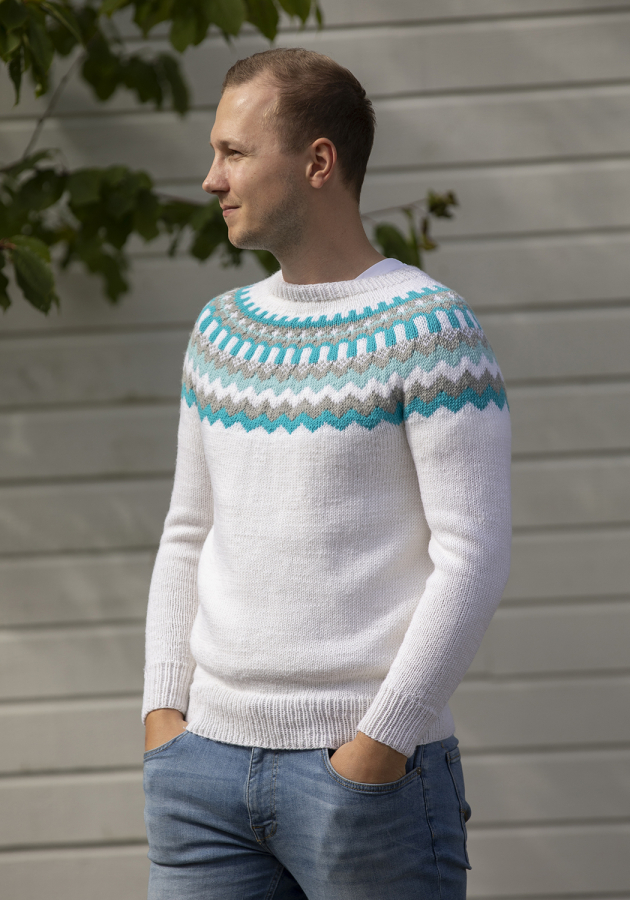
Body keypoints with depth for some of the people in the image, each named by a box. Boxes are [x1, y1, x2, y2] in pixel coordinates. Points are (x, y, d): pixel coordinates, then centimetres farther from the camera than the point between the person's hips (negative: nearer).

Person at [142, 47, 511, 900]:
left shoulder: (430, 330, -7)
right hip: (206, 763, 6)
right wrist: (164, 710, 6)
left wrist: (379, 745, -14)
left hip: (373, 769, -6)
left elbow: (474, 559, -11)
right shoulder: (221, 331, 14)